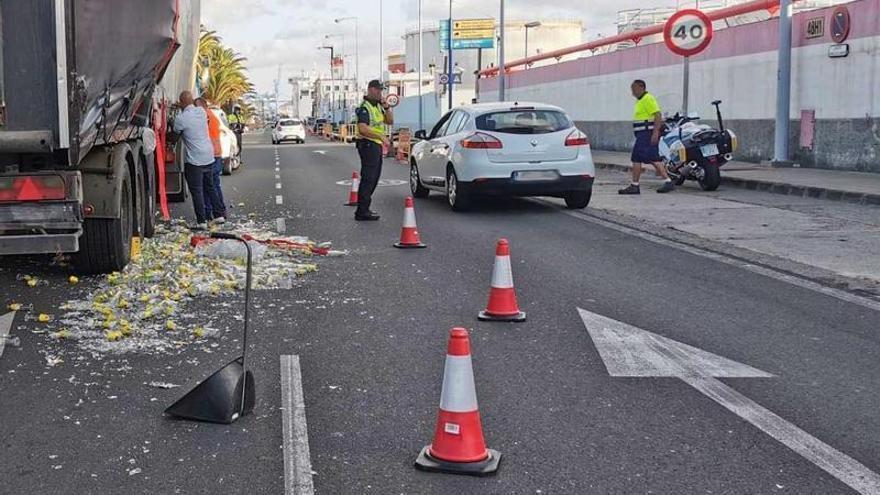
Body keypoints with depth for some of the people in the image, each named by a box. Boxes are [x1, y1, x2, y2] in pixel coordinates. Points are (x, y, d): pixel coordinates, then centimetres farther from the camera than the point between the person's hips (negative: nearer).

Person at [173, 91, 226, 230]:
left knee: (197, 191, -2)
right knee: (210, 187, 19)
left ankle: (201, 221, -2)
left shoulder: (181, 118, -16)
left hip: (193, 160, -7)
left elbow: (175, 132, 3)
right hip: (208, 157, 7)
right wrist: (182, 107, 31)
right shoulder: (201, 112, 2)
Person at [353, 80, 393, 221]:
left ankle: (363, 209, 24)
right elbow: (363, 129, -26)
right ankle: (362, 212, -10)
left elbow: (390, 121, 19)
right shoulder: (364, 107, -14)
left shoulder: (378, 106, 17)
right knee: (368, 178, -11)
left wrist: (386, 107, 3)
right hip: (368, 145, -10)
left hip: (377, 145, 10)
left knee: (373, 178, 15)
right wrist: (382, 137, -28)